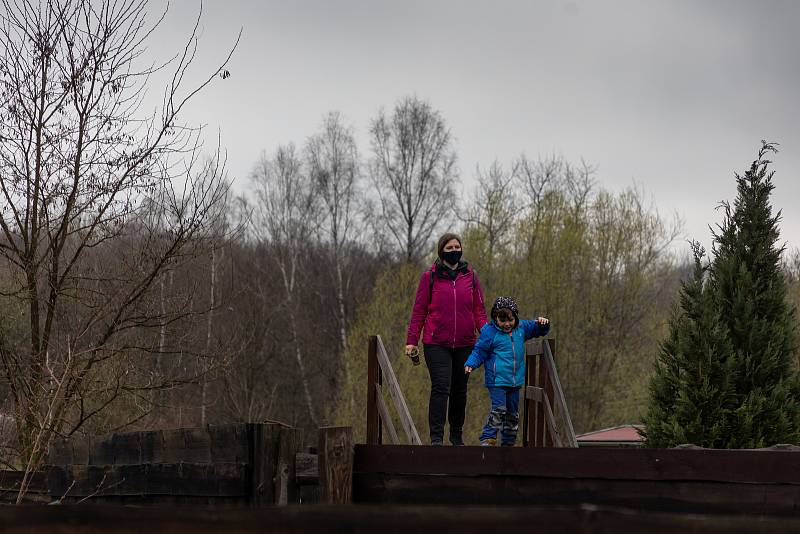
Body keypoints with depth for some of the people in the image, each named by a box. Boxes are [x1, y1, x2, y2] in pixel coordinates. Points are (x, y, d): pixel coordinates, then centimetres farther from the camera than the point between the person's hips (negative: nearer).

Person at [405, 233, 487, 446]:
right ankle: (436, 437, -12)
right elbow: (419, 311, 2)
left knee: (459, 390, 11)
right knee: (441, 388, -13)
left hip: (465, 344, 3)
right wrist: (411, 340, -4)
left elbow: (479, 310, 10)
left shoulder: (470, 276, 9)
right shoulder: (430, 277, 1)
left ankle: (457, 434, 25)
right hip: (436, 344, -3)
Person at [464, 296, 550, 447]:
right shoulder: (489, 332, -8)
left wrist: (543, 324, 1)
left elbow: (538, 330, 22)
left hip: (515, 381, 6)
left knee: (513, 412, 13)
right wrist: (470, 364, -19)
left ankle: (508, 443, 25)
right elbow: (479, 352, -3)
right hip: (497, 380, -6)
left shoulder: (521, 328, 7)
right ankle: (487, 440, -15)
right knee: (498, 409, -18)